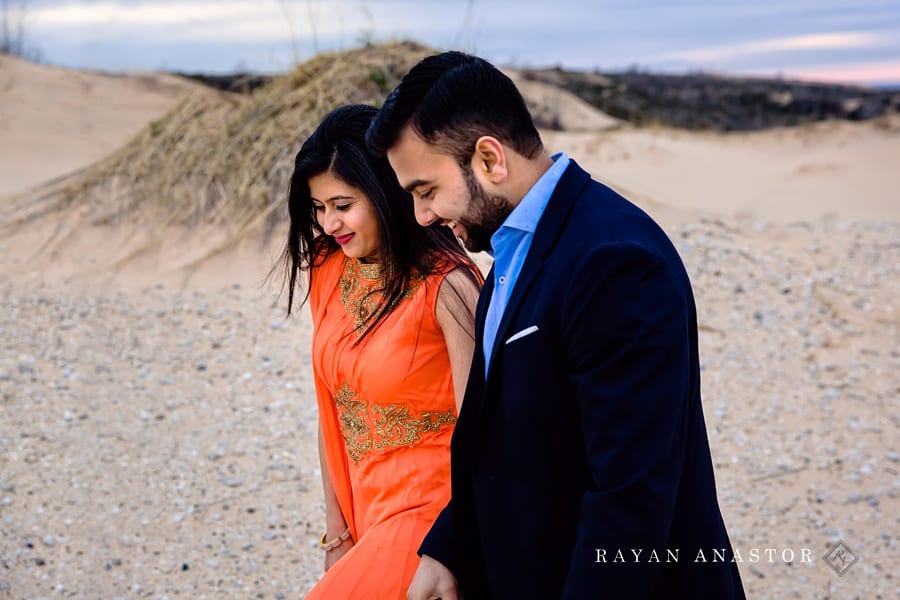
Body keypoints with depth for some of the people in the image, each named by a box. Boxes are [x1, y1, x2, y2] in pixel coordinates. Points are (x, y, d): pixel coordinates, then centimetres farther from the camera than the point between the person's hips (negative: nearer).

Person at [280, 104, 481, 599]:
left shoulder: (446, 286, -17)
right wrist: (337, 531, 9)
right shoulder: (328, 270, 2)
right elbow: (332, 409, 6)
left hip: (426, 512, -6)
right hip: (367, 512, 6)